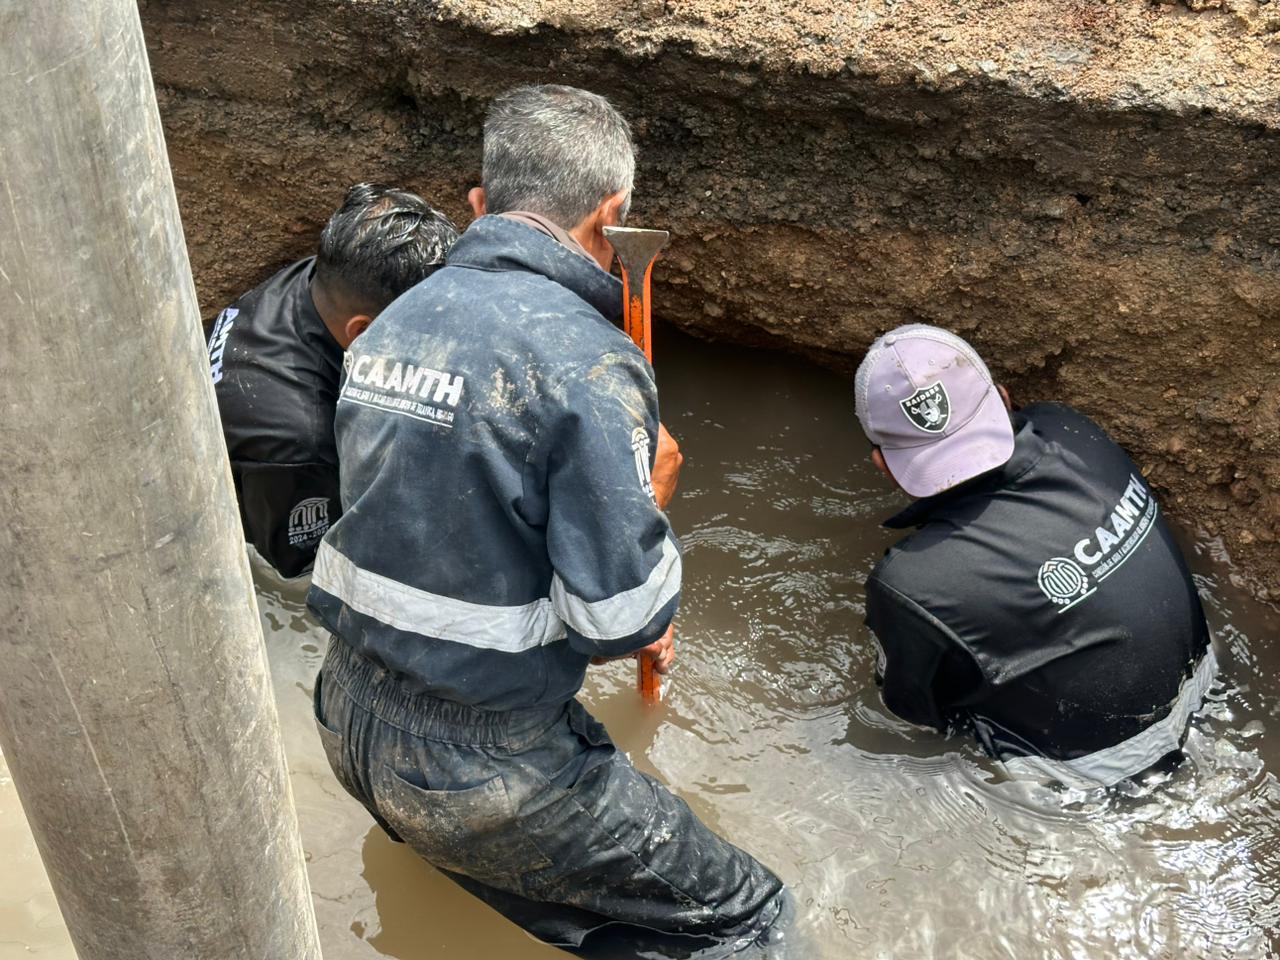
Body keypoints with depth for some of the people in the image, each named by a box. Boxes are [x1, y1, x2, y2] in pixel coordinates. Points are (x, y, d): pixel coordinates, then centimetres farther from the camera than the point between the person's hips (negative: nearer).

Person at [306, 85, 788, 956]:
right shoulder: (586, 362, -21)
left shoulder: (390, 326, 4)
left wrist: (633, 624, 16)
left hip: (352, 720, 8)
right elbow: (625, 621, -22)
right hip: (478, 770, -8)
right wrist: (652, 498, -2)